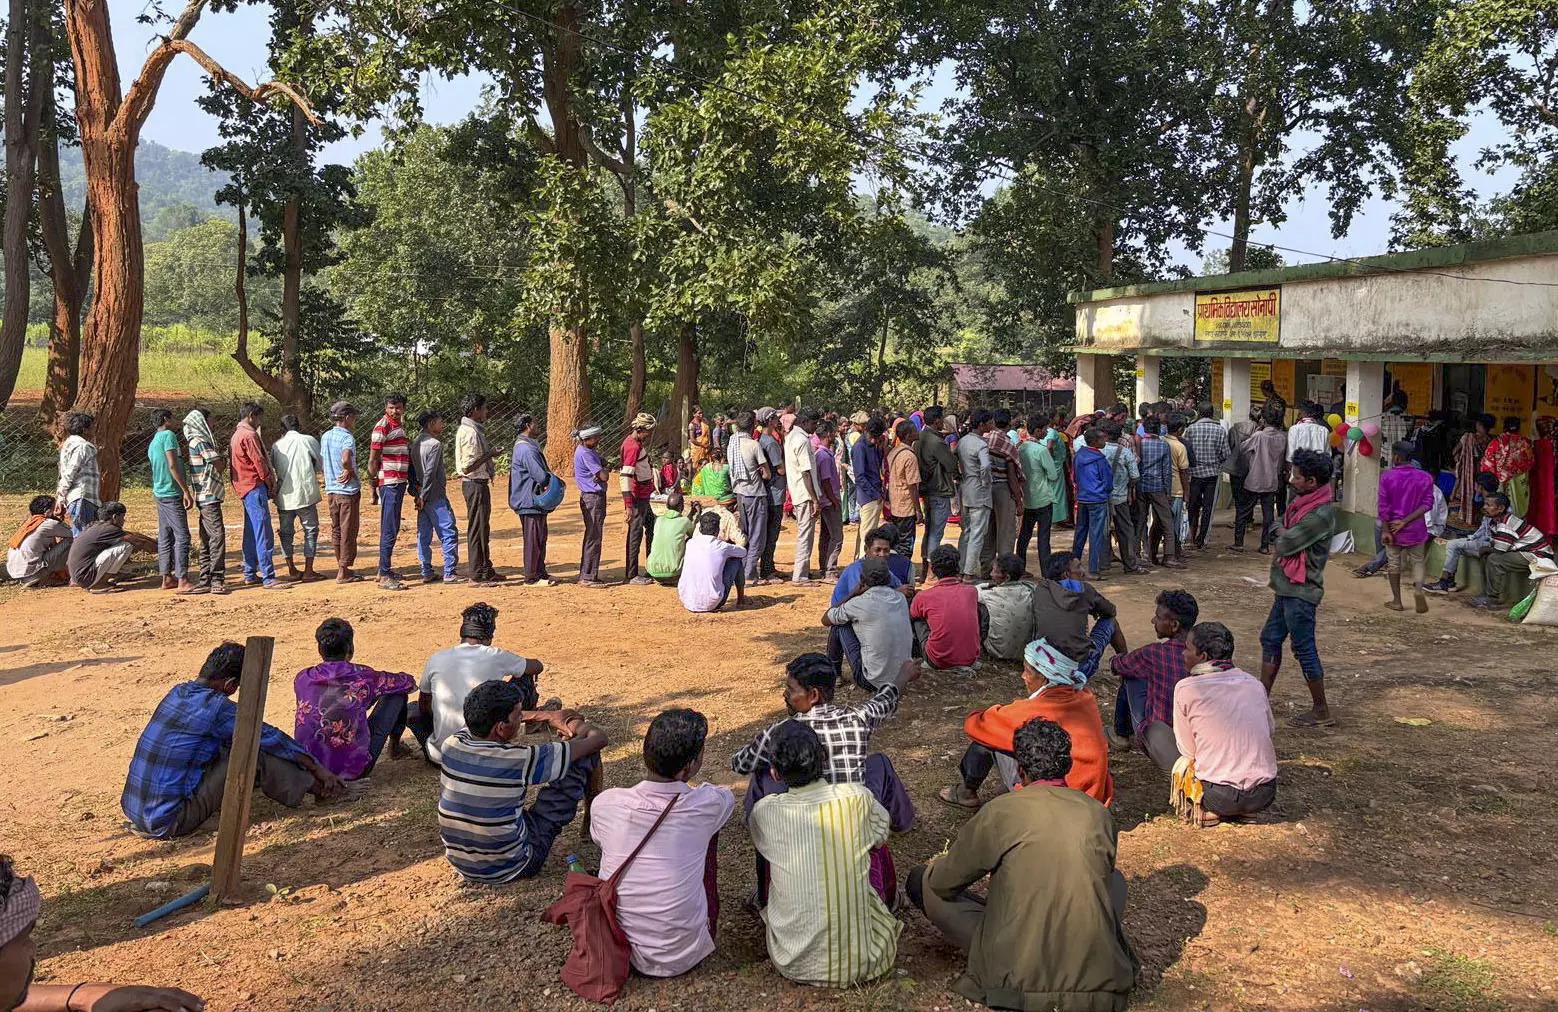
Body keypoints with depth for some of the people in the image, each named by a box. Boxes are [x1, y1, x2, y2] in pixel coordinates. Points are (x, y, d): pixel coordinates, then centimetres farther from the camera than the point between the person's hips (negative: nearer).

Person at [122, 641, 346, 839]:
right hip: (168, 822, -9)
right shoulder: (215, 706, -18)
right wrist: (318, 768, 4)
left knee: (225, 746, 17)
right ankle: (311, 788, 7)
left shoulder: (178, 691, 8)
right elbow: (272, 739, -7)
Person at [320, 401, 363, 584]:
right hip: (348, 491, -7)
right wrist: (349, 471, -15)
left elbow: (322, 460, 12)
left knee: (336, 530, 15)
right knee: (348, 532, 1)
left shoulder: (325, 437, 8)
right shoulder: (347, 438, -16)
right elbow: (345, 460, -33)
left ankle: (341, 567, 23)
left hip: (331, 490, 7)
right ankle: (344, 572, 5)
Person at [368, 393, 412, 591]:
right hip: (389, 484, -9)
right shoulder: (382, 426, -11)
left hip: (400, 483, 9)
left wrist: (411, 481, 21)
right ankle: (385, 577, -5)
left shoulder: (400, 425, 15)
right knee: (389, 530, -8)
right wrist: (374, 488, -14)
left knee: (393, 529, 15)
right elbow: (372, 460, -13)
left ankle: (385, 569, 24)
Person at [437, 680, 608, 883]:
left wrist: (549, 716, 15)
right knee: (581, 761, 0)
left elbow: (487, 716, 14)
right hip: (509, 870, -5)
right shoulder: (519, 760, -27)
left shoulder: (451, 745, -12)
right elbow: (598, 738, -16)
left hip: (460, 865, 5)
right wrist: (575, 722, 7)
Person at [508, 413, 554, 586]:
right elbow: (541, 476, -24)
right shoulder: (527, 449, -20)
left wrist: (550, 479, 2)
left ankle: (540, 572, 27)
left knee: (540, 538, 18)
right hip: (530, 501, -11)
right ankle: (531, 577, 5)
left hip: (535, 501, 11)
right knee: (533, 539, -3)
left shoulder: (522, 445, 16)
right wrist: (555, 481, -7)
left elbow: (540, 472, 18)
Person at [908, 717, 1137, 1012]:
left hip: (1017, 979, -4)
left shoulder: (1000, 811, -6)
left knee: (921, 880, 11)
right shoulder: (1099, 813, 4)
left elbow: (945, 883, 4)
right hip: (1098, 979, 4)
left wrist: (939, 864, 30)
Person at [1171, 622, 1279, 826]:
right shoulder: (1254, 683, 5)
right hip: (1264, 796, 3)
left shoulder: (1186, 688, -7)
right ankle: (1245, 811, 14)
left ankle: (1205, 810, 4)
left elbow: (1188, 750, 0)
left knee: (1182, 764, 27)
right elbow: (1270, 730, 19)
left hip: (1219, 796, -3)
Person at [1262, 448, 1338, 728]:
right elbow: (1278, 532, 13)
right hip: (1287, 587, 10)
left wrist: (1281, 537, -1)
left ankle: (1322, 712, 11)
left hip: (1301, 591, -10)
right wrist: (1280, 544, -7)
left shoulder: (1321, 514, -22)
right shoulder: (1303, 503, 9)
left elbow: (1286, 543, -21)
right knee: (1270, 640, 16)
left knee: (1304, 649, -1)